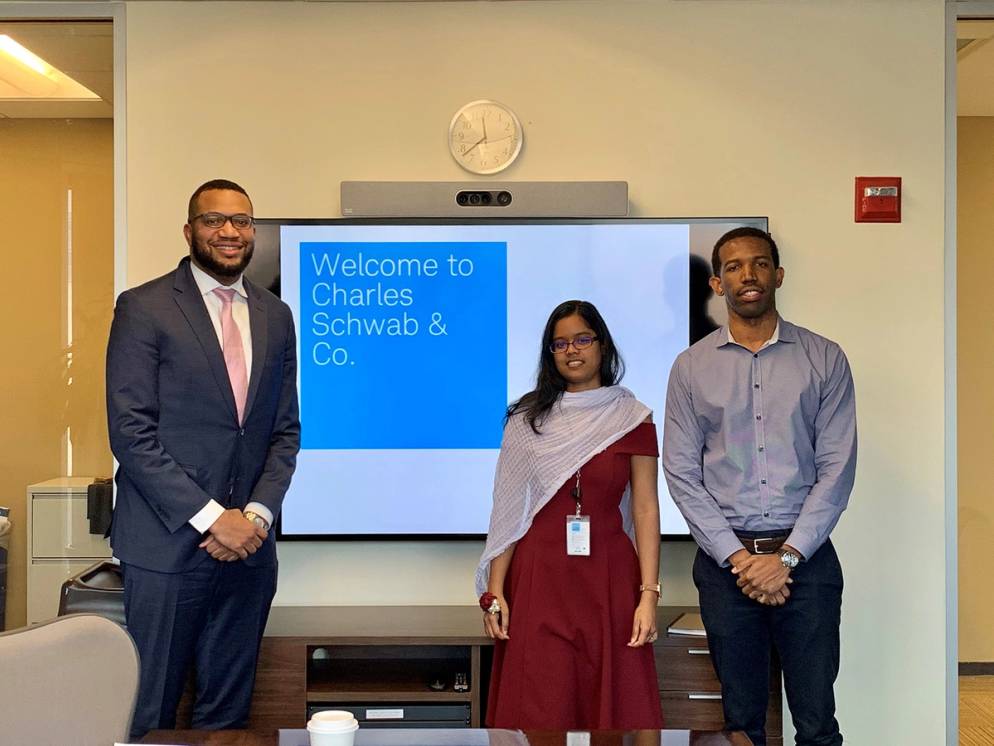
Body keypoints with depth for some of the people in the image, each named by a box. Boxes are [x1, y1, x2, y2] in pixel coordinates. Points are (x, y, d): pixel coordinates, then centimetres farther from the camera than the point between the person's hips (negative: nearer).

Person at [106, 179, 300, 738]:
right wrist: (211, 518, -14)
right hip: (169, 545, -4)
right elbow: (131, 431, -10)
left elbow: (286, 429, 11)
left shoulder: (275, 315, 11)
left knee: (228, 711, 13)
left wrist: (257, 514, -4)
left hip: (248, 545, 4)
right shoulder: (144, 308, -4)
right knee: (149, 713, 6)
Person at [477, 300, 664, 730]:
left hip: (607, 580, 0)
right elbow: (509, 509, 4)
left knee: (612, 708, 5)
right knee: (539, 712, 3)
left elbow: (645, 509, 0)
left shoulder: (632, 419, 4)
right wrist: (494, 591, -2)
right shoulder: (528, 419, 6)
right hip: (538, 578, 0)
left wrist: (648, 594, -8)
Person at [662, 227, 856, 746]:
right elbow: (681, 472, 0)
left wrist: (786, 556, -10)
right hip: (725, 561, 1)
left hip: (806, 558, 0)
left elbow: (837, 468, -3)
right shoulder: (691, 367, 3)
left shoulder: (824, 359, 2)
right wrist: (738, 557, -8)